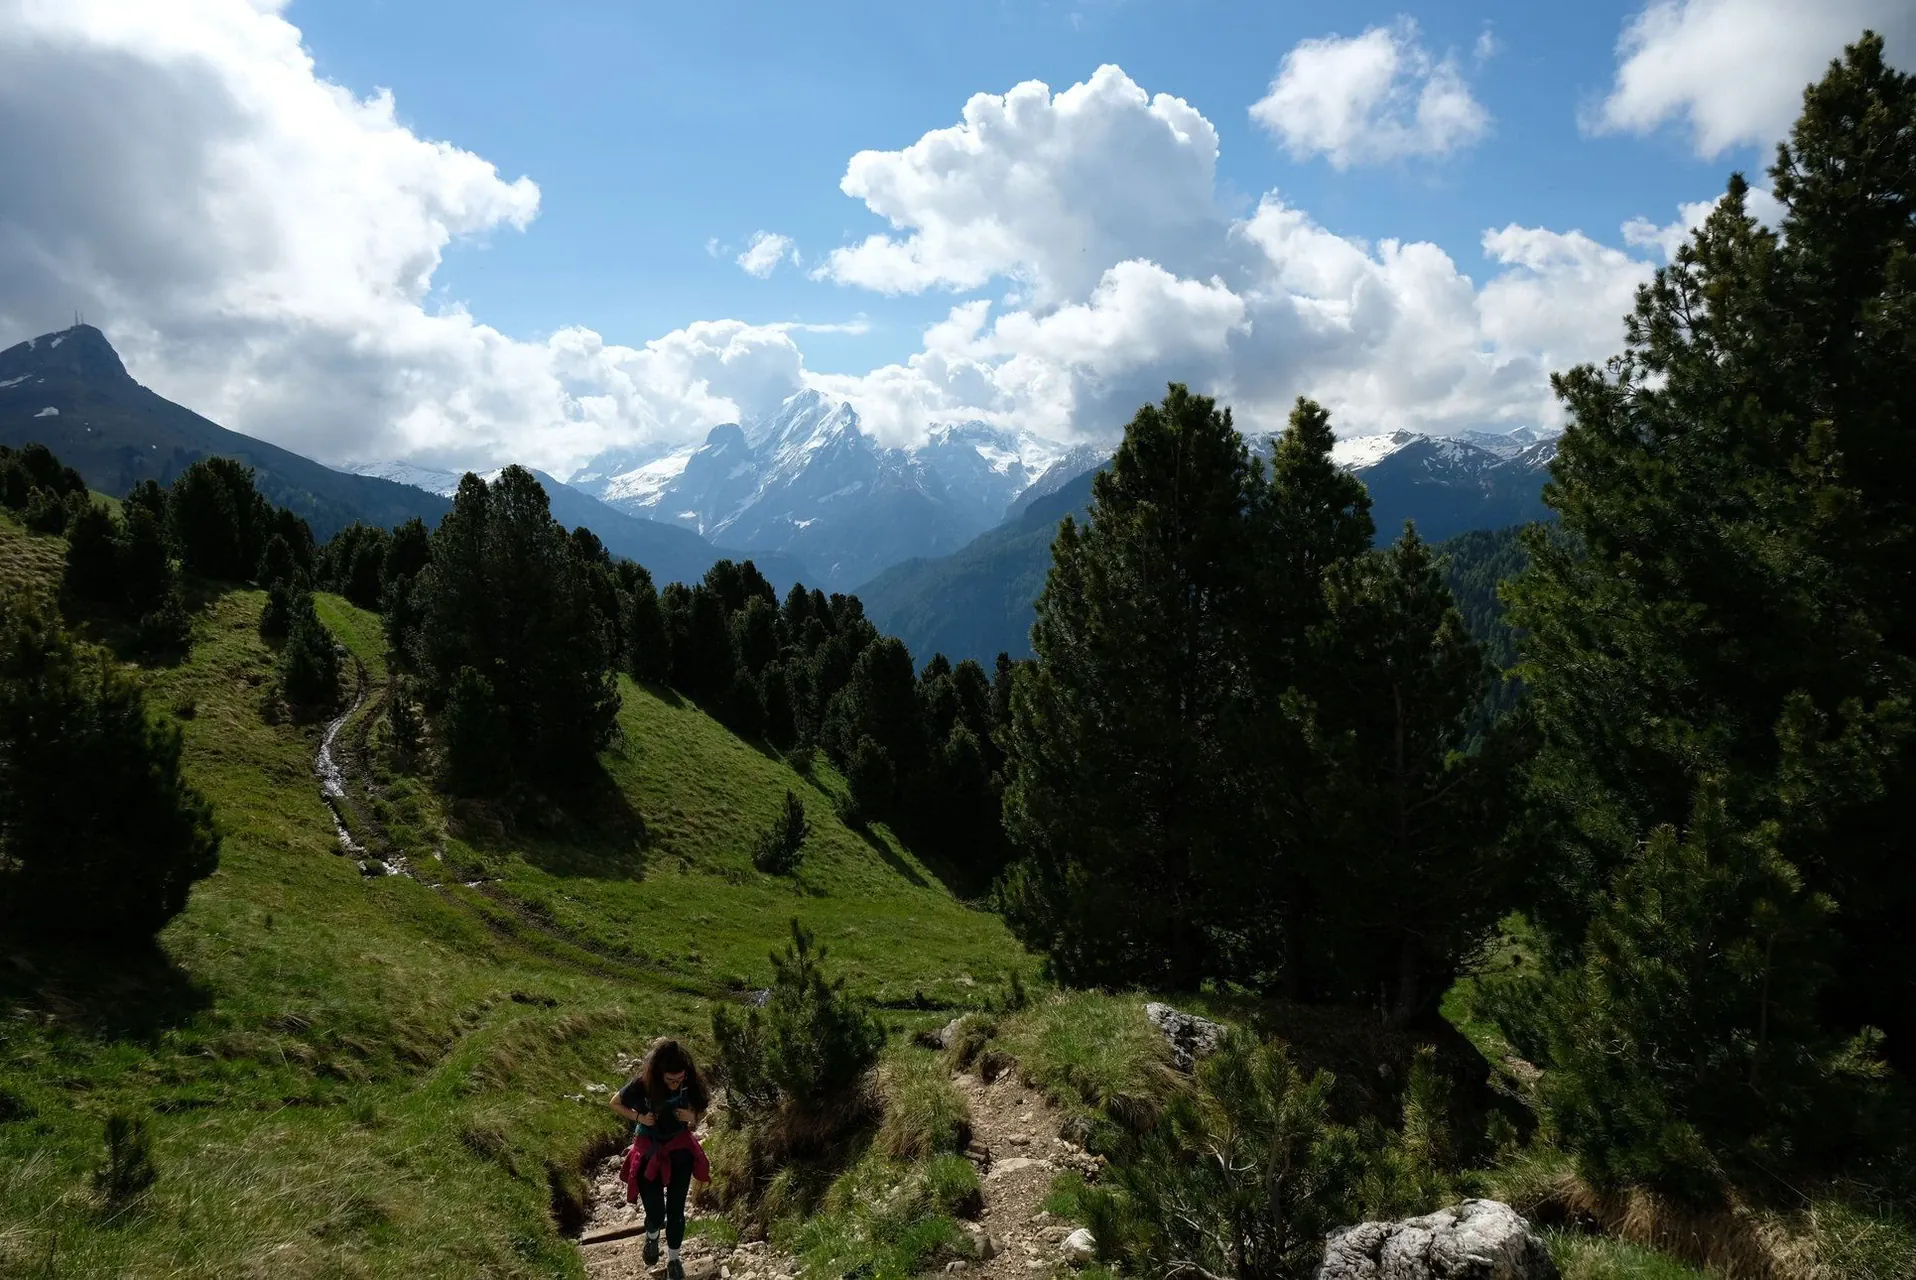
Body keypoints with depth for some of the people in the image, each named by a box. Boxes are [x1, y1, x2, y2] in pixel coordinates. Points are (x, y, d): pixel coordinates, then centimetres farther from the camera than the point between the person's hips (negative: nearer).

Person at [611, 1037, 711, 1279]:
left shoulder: (688, 1084, -20)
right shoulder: (641, 1085, -26)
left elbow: (701, 1109, -1)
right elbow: (615, 1103, -7)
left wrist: (692, 1117, -23)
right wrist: (639, 1117, -21)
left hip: (680, 1150, 1)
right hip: (649, 1152, -1)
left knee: (676, 1210, 8)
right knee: (655, 1213, 5)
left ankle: (673, 1259, 34)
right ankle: (652, 1236, 42)